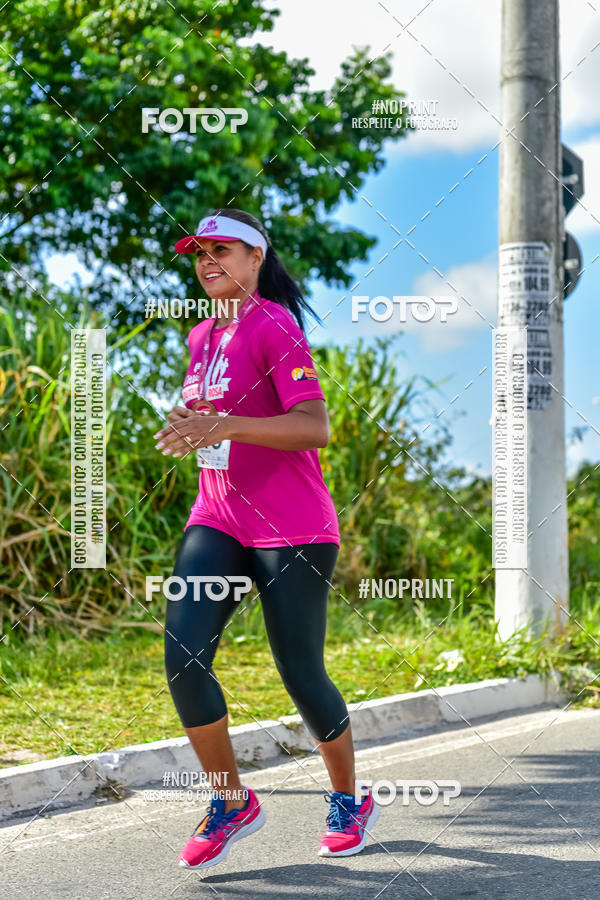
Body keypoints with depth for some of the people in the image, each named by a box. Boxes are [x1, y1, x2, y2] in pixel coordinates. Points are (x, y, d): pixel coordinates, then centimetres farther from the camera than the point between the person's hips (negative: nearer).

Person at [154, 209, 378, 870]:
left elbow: (313, 426, -23)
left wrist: (223, 426, -33)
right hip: (216, 523, 7)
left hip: (293, 532, -7)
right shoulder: (202, 336, 14)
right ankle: (232, 803, 5)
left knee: (301, 674, 1)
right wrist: (187, 422, 9)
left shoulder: (274, 327, -11)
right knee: (183, 655, -11)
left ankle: (349, 801, 25)